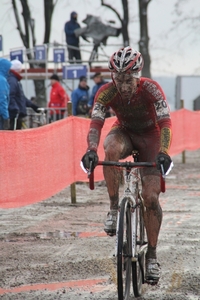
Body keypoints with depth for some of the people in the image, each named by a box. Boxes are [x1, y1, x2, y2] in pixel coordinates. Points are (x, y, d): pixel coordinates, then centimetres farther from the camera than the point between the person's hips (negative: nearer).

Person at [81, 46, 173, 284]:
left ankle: (152, 256, 0)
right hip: (124, 131, 1)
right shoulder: (106, 92, -25)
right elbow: (95, 123, -34)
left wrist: (164, 152, -53)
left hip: (150, 135, -1)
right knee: (111, 149, -38)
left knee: (151, 197, -12)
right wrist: (91, 150, -53)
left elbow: (165, 123, -37)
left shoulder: (151, 89, -30)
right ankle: (114, 209, -24)